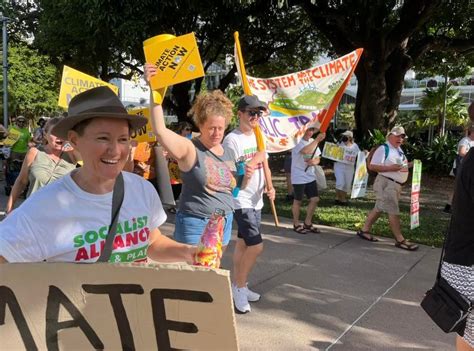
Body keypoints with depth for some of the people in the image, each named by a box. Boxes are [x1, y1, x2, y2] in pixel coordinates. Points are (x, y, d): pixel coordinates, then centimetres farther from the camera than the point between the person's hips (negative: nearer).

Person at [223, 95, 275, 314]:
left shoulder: (258, 136, 10)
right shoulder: (232, 139, -14)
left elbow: (264, 164, 15)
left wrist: (269, 186, -1)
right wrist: (244, 175, -37)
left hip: (256, 200, 8)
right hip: (241, 201, -8)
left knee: (243, 243, 15)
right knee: (256, 246, -11)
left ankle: (238, 287, 28)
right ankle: (239, 287, 9)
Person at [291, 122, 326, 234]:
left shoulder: (313, 142, 9)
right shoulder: (298, 141, -14)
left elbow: (317, 158, 13)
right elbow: (306, 151, -35)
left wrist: (314, 161, -10)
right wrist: (317, 140, -31)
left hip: (310, 176, 7)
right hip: (299, 177, -7)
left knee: (315, 199, 6)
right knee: (298, 201, 5)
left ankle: (307, 223, 22)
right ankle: (296, 224, 20)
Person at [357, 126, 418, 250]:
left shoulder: (399, 150, 15)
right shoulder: (383, 149, -13)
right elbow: (371, 166, -19)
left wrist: (410, 164, 7)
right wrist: (390, 168, -24)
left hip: (396, 184, 10)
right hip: (386, 183, -10)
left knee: (379, 208, 14)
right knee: (394, 211, -6)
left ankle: (364, 230, 24)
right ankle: (400, 240, 0)